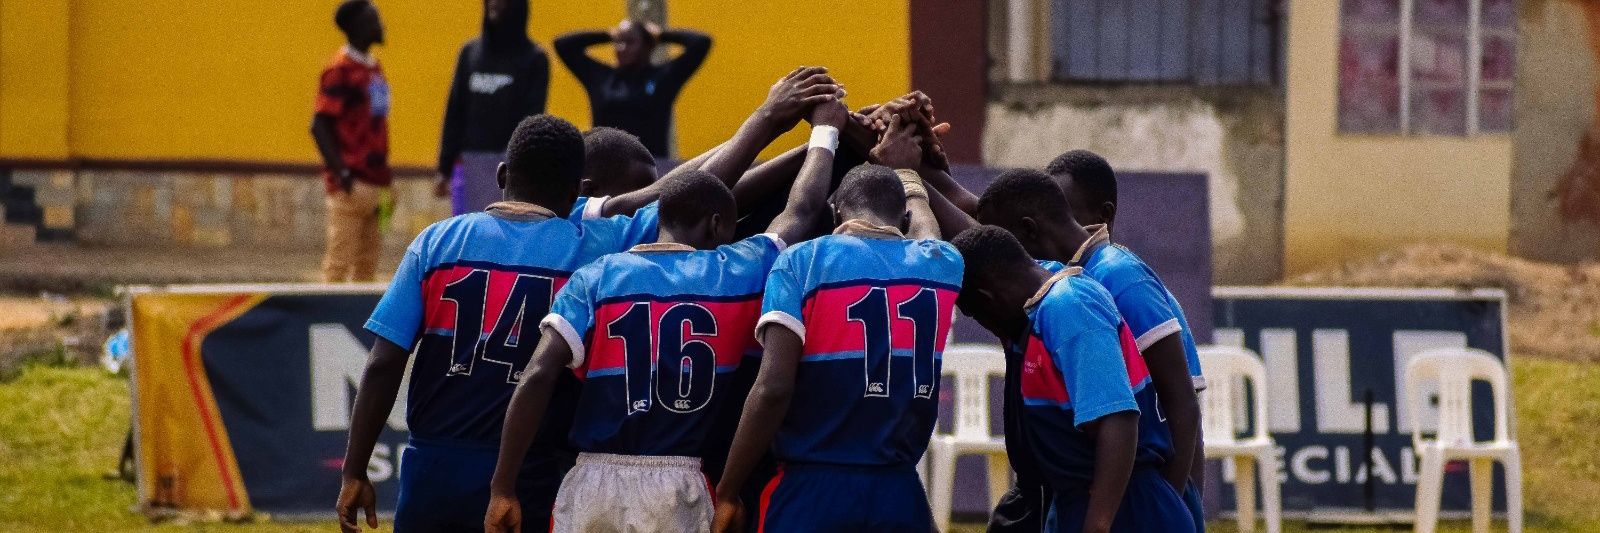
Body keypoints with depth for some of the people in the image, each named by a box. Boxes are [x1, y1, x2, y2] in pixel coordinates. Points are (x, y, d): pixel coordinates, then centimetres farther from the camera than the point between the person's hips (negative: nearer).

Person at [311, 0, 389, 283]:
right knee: (340, 259, -7)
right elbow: (320, 126, -15)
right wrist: (341, 171, -20)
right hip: (352, 184, -9)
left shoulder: (373, 67, 14)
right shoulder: (341, 70, -11)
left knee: (367, 263, 11)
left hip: (373, 182, 9)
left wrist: (382, 170, 16)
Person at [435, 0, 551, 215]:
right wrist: (444, 169, 6)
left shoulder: (533, 58, 0)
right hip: (471, 163, 4)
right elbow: (454, 113, 11)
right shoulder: (469, 52, 11)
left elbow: (533, 118, -7)